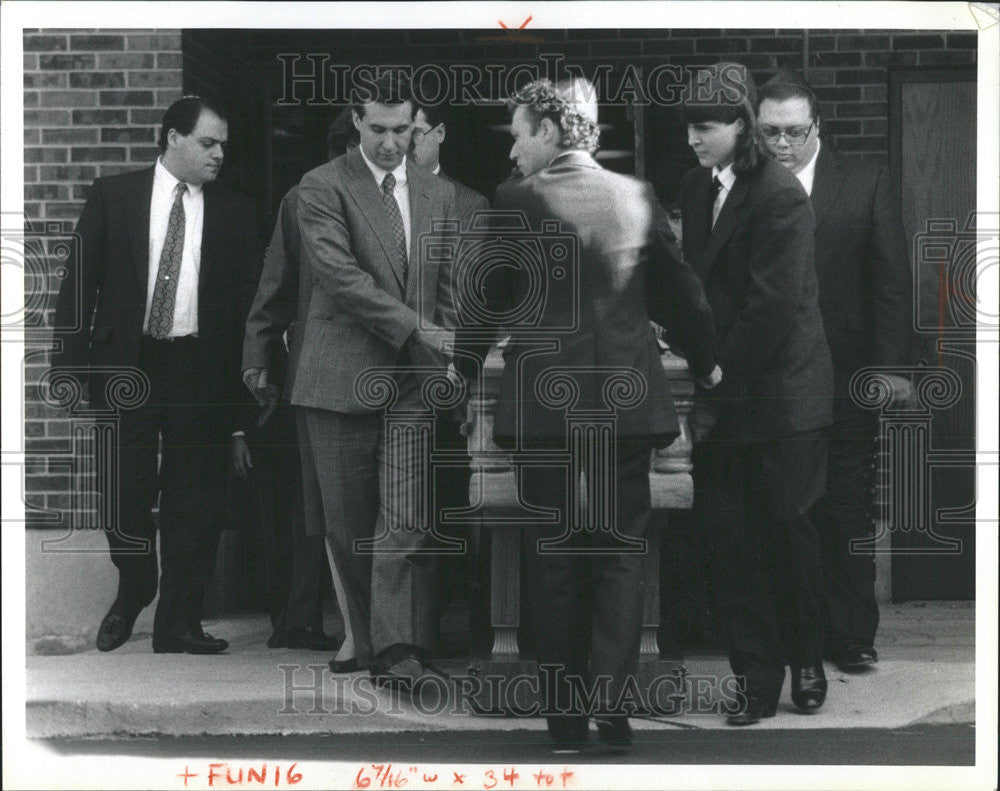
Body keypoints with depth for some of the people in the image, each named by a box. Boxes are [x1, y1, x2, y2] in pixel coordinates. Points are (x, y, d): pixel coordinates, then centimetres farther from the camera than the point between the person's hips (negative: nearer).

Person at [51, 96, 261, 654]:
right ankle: (132, 594, 28)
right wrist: (72, 361, -4)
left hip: (201, 371, 1)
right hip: (125, 363, 0)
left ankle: (179, 623, 11)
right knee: (125, 492, 3)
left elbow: (248, 299, 6)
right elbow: (82, 282, 4)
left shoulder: (235, 213, 7)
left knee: (194, 501, 2)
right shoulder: (112, 198, 5)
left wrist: (245, 378, -2)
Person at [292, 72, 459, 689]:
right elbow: (340, 274, -13)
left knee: (405, 523, -9)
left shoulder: (440, 195, 15)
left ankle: (402, 650, -10)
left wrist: (448, 354, 6)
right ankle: (367, 641, 16)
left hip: (414, 379, 2)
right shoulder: (323, 187, -1)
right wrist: (415, 328, -17)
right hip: (342, 377, -2)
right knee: (348, 522, 4)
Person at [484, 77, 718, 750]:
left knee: (553, 552, 7)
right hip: (627, 393, 2)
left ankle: (566, 721, 9)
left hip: (543, 394, -2)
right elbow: (678, 290, 11)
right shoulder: (638, 197, 4)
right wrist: (706, 359, 26)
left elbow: (495, 297, -2)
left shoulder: (518, 201, -6)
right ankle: (613, 707, -2)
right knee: (621, 548, 7)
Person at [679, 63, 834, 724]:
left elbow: (771, 310, -18)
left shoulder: (781, 197, -15)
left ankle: (807, 664, 23)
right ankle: (757, 680, 10)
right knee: (734, 539, 4)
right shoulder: (698, 186, 8)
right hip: (722, 393, 6)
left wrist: (716, 387, -15)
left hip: (781, 393, -6)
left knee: (789, 532, 5)